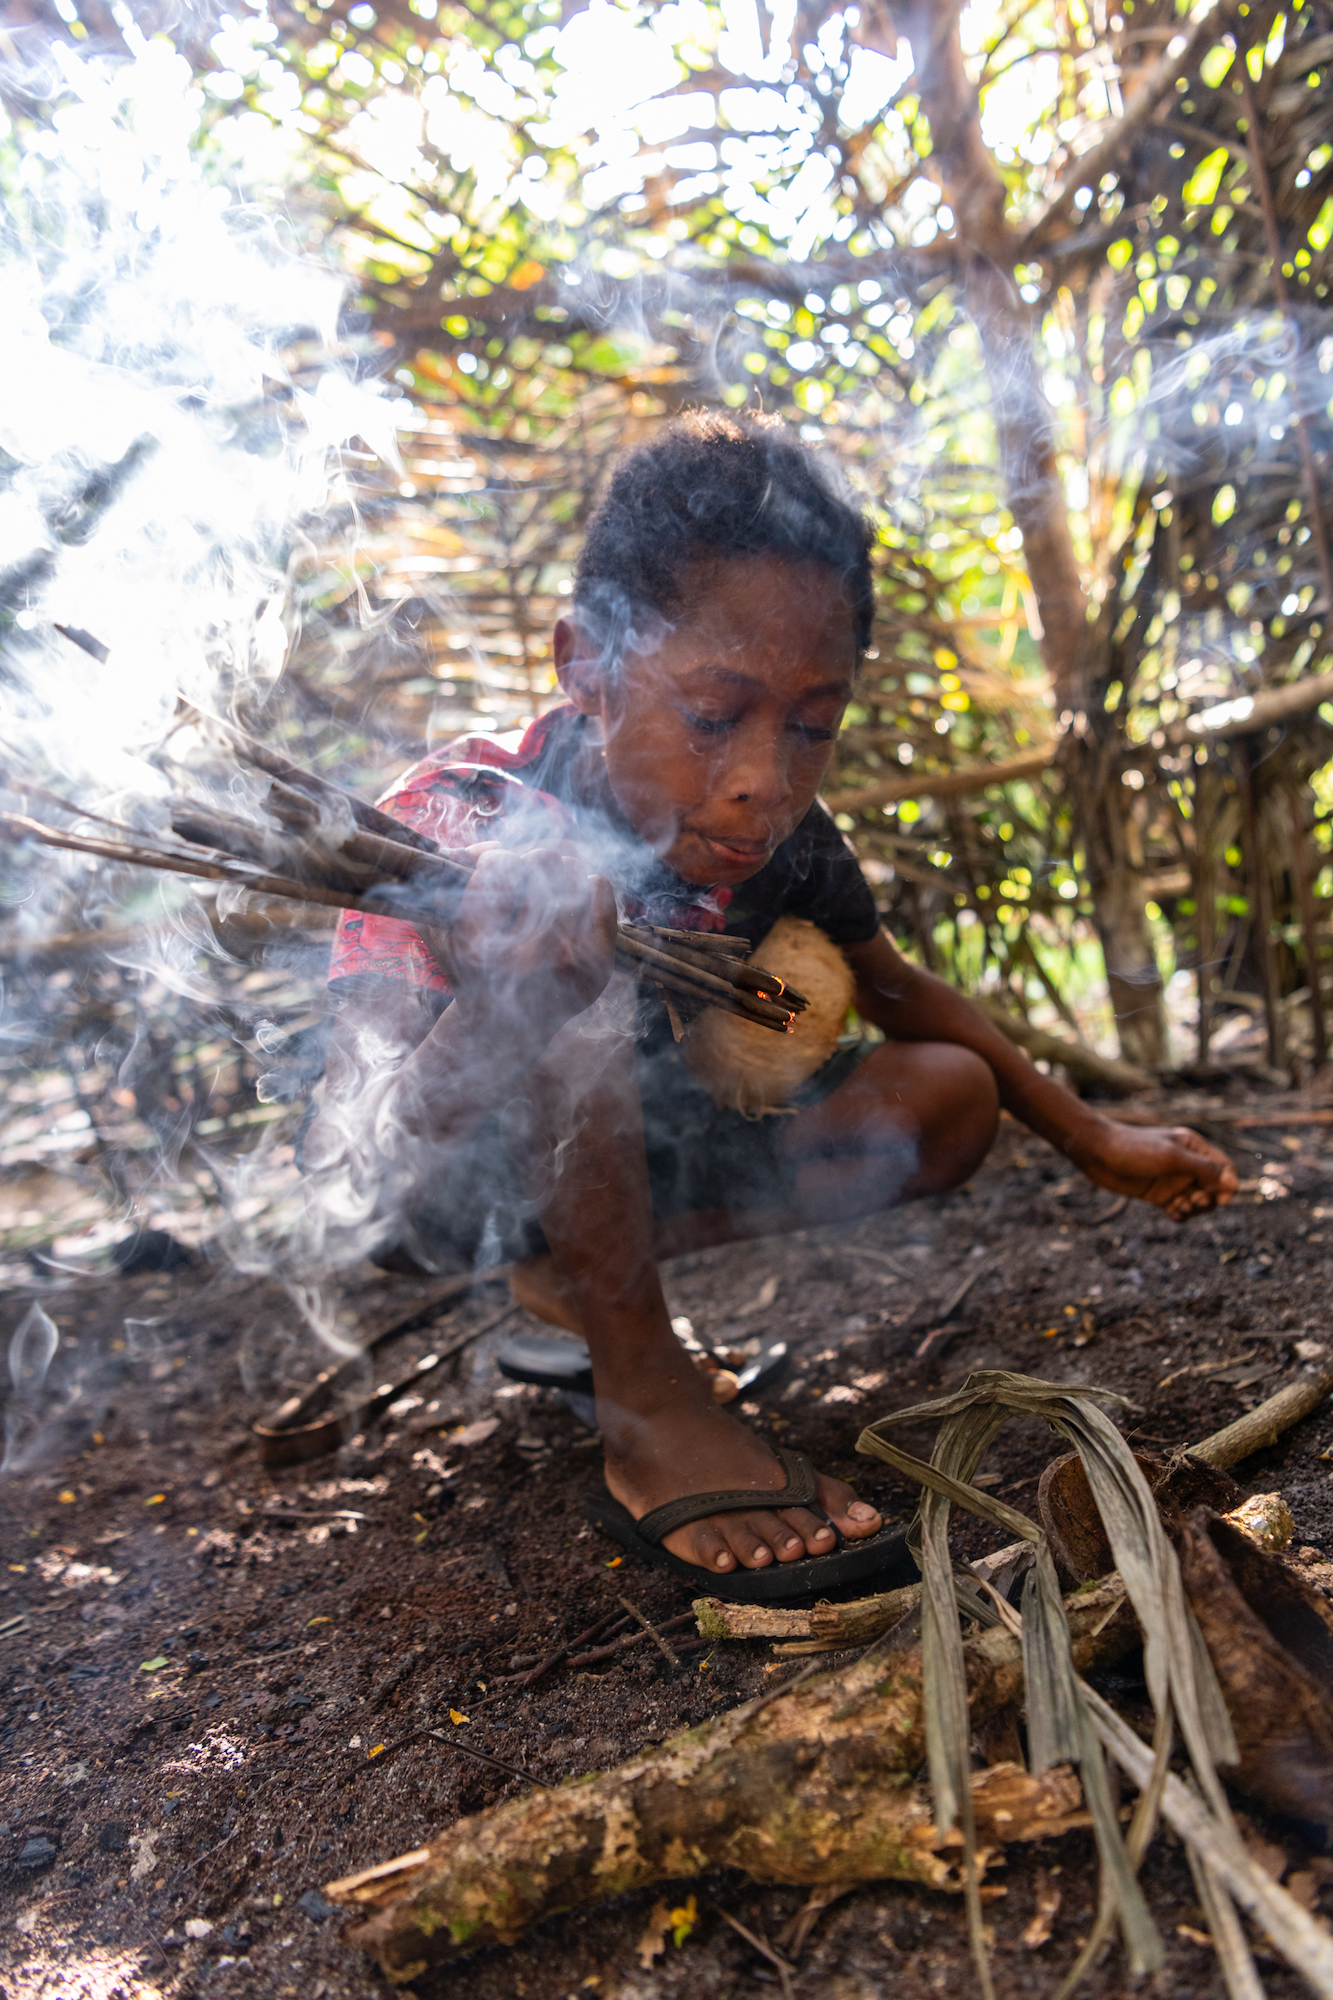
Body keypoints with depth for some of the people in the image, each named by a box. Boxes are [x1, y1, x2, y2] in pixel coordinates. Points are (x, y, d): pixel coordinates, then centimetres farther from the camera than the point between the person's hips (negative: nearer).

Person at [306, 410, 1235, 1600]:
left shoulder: (781, 841, -15)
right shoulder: (454, 831, -31)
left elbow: (895, 991, 5)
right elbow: (374, 1165, -35)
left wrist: (1091, 1139, 6)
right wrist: (496, 1005, -56)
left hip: (606, 1154, 6)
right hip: (438, 1189, -6)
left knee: (948, 1099, -3)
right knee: (574, 1010, -38)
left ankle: (585, 1280, 1)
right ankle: (649, 1406, -19)